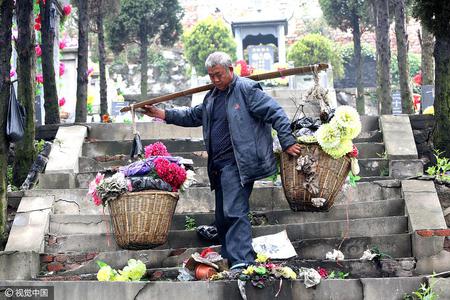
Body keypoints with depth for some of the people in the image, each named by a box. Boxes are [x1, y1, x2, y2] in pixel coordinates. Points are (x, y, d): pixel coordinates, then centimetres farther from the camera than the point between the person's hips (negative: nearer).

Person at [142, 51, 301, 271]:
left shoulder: (247, 90, -7)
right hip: (219, 165, 9)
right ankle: (228, 260, 21)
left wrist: (287, 142, -15)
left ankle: (242, 262, -16)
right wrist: (162, 114, 23)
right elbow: (193, 116, 30)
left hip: (237, 164, -9)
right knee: (222, 216, 12)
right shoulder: (212, 97, 19)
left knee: (234, 212, -16)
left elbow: (276, 114, -10)